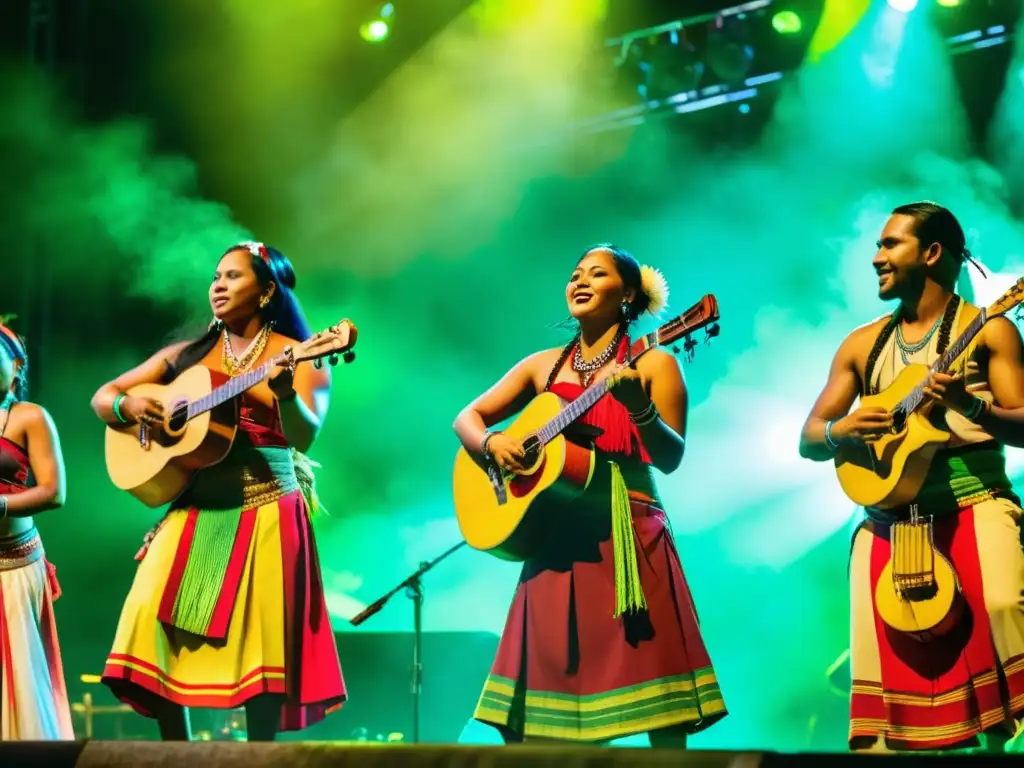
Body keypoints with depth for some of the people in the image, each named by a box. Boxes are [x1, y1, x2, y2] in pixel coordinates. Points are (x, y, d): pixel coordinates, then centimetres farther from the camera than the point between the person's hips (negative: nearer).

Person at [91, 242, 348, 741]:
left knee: (260, 643, -10)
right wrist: (128, 405, -6)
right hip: (194, 510, 4)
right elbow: (103, 397, 17)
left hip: (267, 513, -3)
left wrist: (284, 391, -34)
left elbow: (303, 437, -14)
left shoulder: (297, 358, 2)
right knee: (154, 625, -9)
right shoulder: (187, 356, 13)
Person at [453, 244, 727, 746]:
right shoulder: (544, 366, 15)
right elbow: (468, 417, 17)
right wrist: (492, 442, -5)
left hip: (628, 538, -4)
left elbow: (670, 458, -8)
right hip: (558, 539, 5)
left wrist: (639, 407, -26)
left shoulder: (652, 364, 1)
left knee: (654, 697, -8)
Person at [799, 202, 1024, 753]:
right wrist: (839, 431, -7)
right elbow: (807, 439, 16)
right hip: (889, 520, 4)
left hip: (973, 505, -4)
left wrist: (971, 406, -23)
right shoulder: (862, 345, 17)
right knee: (884, 651, -7)